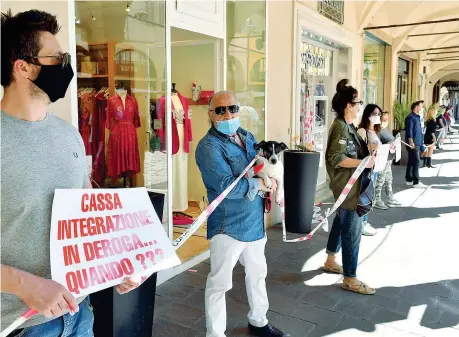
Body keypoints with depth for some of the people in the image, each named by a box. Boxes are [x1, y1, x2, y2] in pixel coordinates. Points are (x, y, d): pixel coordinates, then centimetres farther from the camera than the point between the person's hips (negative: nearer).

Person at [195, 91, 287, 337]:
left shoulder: (246, 136, 7)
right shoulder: (209, 147, -19)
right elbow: (227, 186, -30)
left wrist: (271, 180, -6)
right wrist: (262, 184, -19)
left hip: (255, 221, 8)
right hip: (228, 225, -8)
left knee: (257, 273, 24)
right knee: (219, 283, 4)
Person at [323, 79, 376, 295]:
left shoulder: (348, 126, 12)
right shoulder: (340, 127, -18)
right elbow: (336, 158, -25)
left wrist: (368, 154, 5)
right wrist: (364, 162, -24)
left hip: (350, 185, 10)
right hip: (347, 187, -10)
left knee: (341, 223, 20)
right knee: (352, 230, -5)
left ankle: (330, 261, 36)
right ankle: (350, 279, 4)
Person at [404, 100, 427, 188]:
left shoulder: (417, 117, 16)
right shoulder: (410, 117, -12)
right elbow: (409, 131, -19)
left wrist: (421, 143, 22)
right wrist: (411, 142, -26)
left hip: (417, 143, 9)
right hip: (413, 144, -9)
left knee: (411, 162, 13)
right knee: (416, 162, -10)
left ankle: (409, 180, 19)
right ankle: (416, 182, -8)